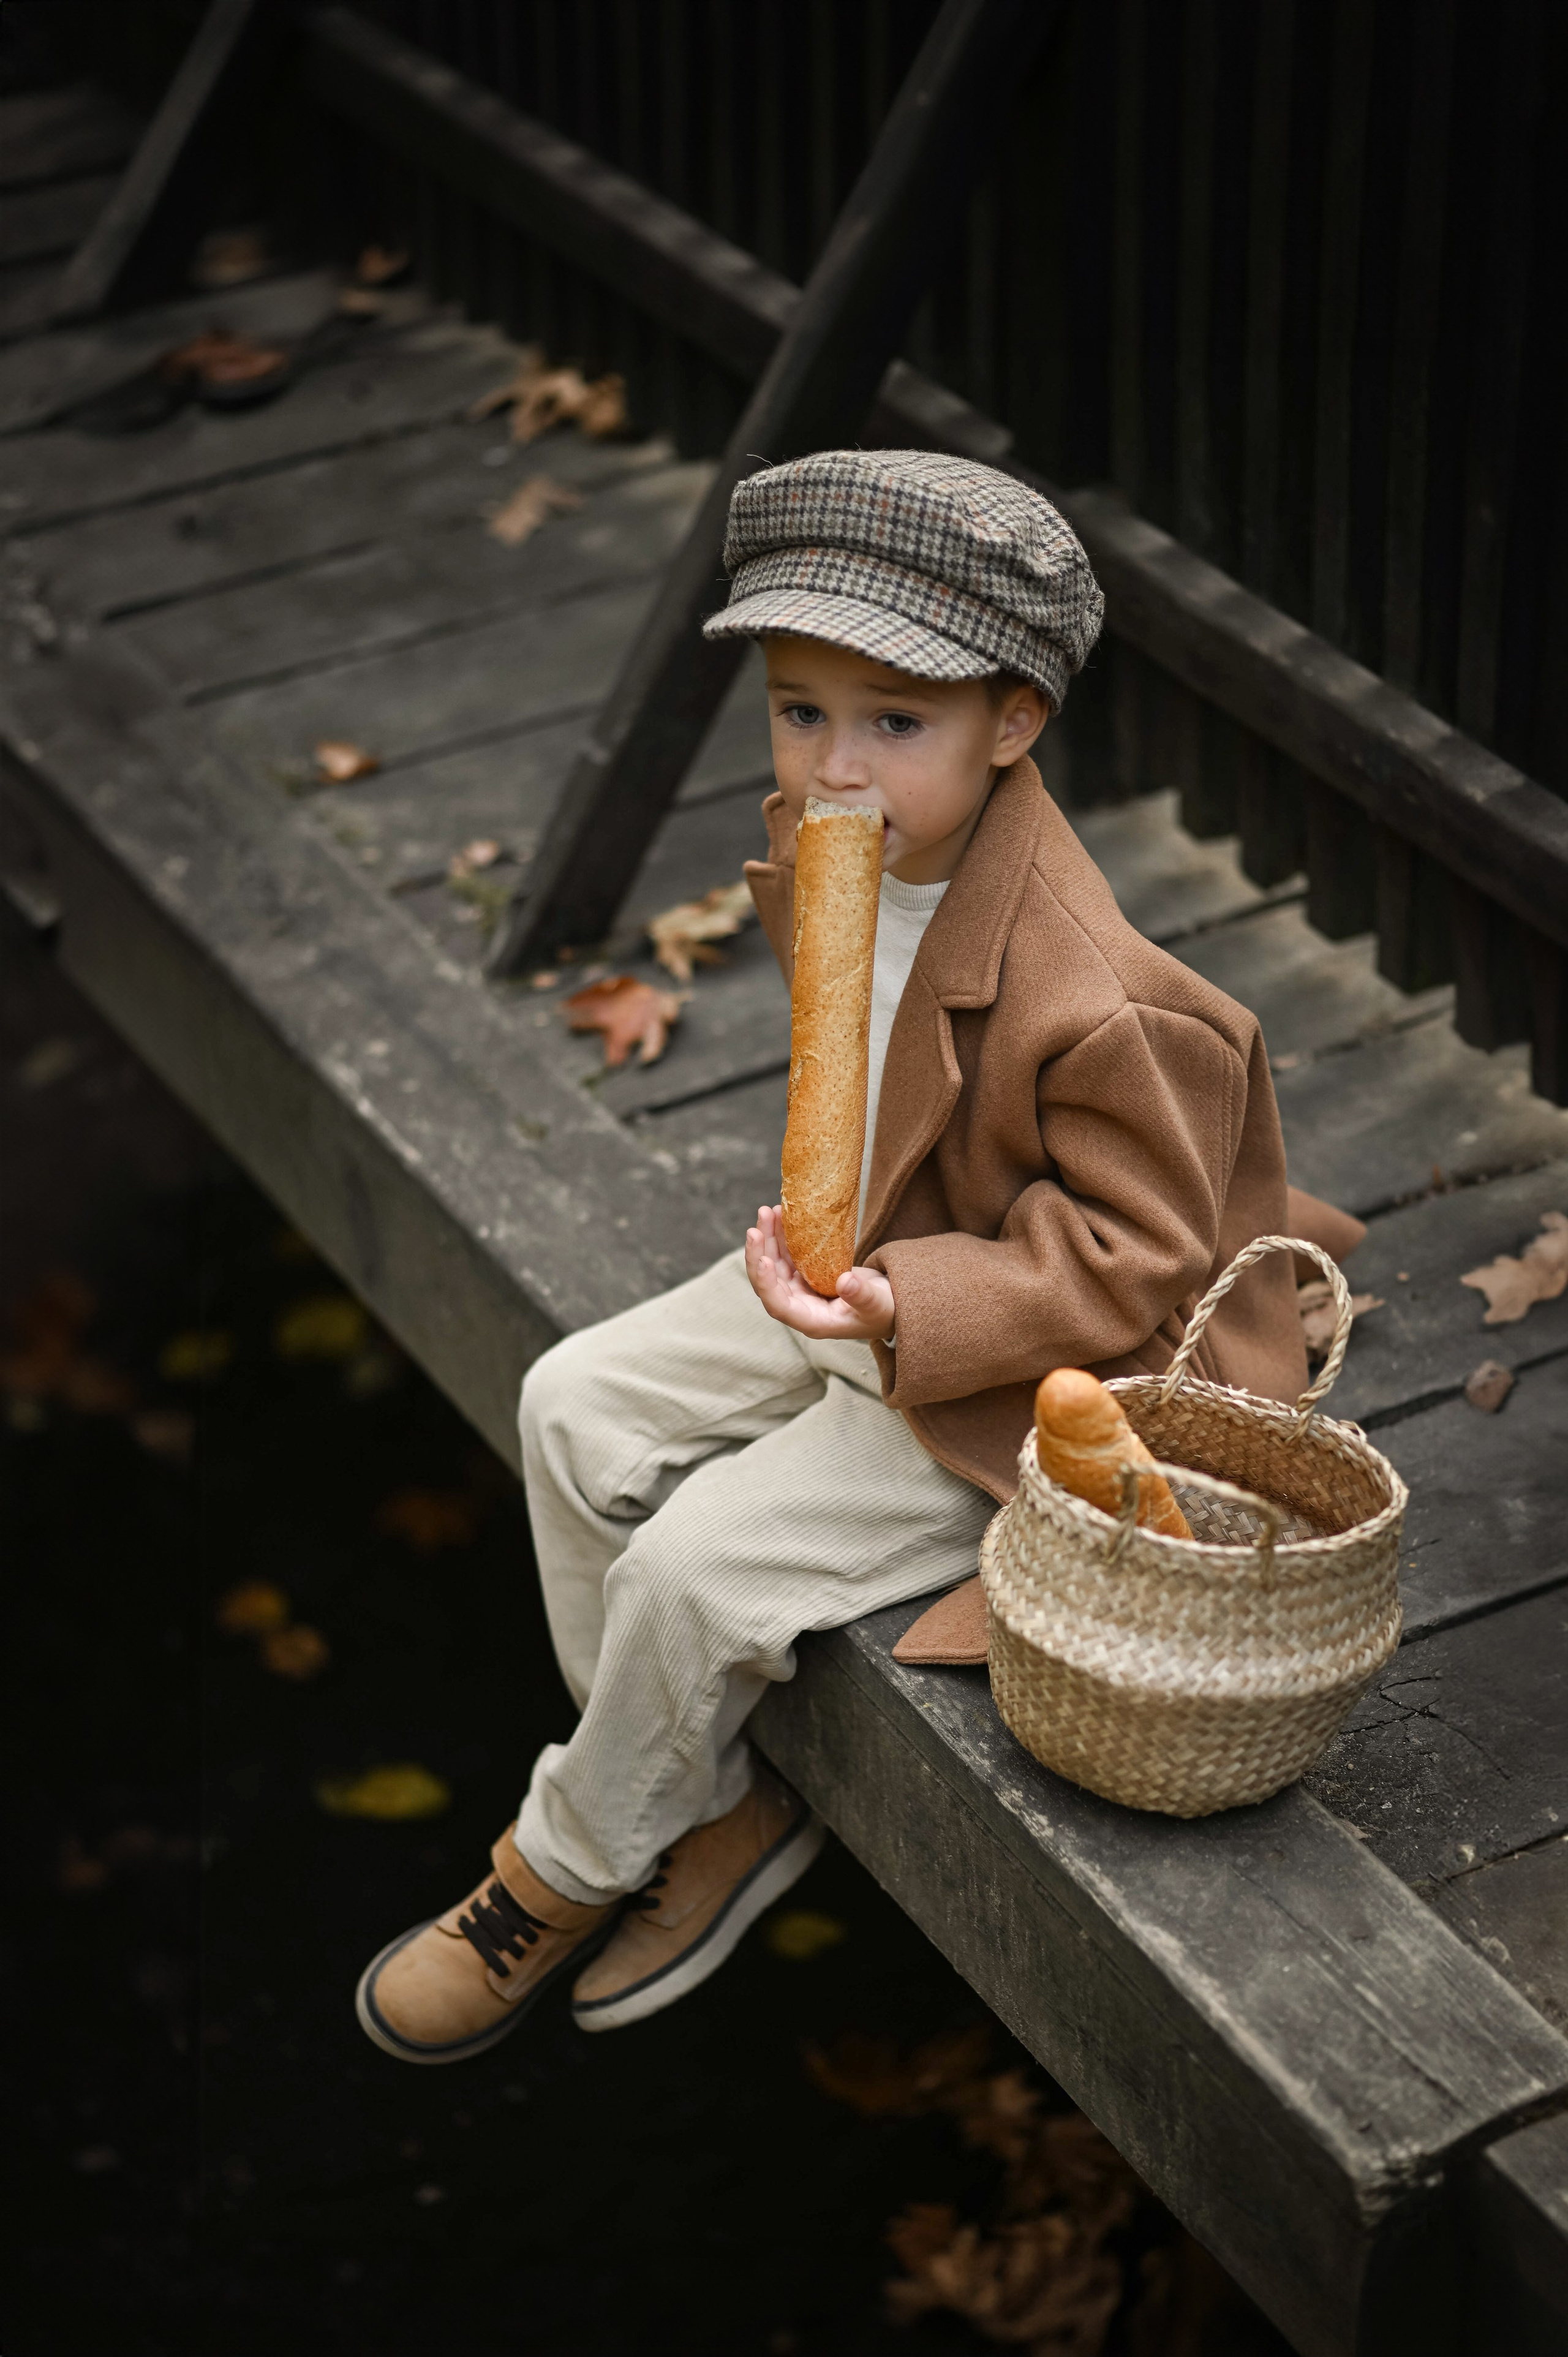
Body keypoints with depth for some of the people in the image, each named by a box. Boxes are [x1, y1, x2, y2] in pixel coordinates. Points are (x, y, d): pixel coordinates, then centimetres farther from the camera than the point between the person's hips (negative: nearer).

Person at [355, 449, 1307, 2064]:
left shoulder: (1096, 1004, -34)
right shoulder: (828, 843, -7)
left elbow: (1126, 1259, -26)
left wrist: (903, 1307, -35)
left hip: (1015, 1383, -9)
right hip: (867, 1274, 9)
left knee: (699, 1565, -15)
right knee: (579, 1406, 5)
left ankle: (569, 1869, 13)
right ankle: (711, 1808, 15)